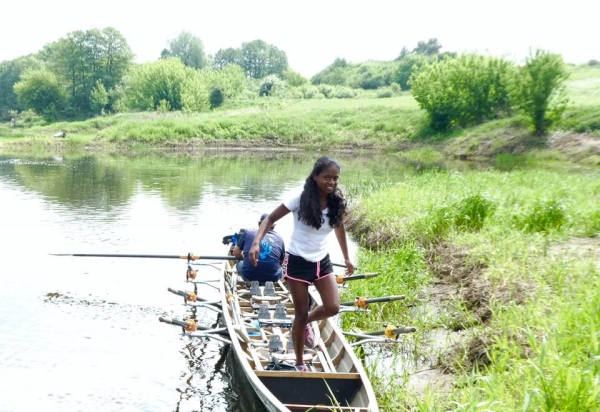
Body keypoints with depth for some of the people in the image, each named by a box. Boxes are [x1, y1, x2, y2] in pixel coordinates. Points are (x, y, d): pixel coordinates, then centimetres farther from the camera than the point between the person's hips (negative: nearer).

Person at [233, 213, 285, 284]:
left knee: (239, 264, 32)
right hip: (272, 278, 1)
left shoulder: (247, 233, 8)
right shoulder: (279, 238, 10)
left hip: (249, 276, -1)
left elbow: (236, 253, 18)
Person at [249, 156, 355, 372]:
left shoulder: (337, 203, -5)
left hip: (322, 261, 4)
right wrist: (257, 242, -27)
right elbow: (271, 218, -11)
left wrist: (346, 257, 21)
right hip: (298, 262, -4)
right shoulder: (300, 200, -18)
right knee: (301, 314, 3)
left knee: (333, 308, -9)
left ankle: (307, 323, 26)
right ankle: (299, 363, 22)